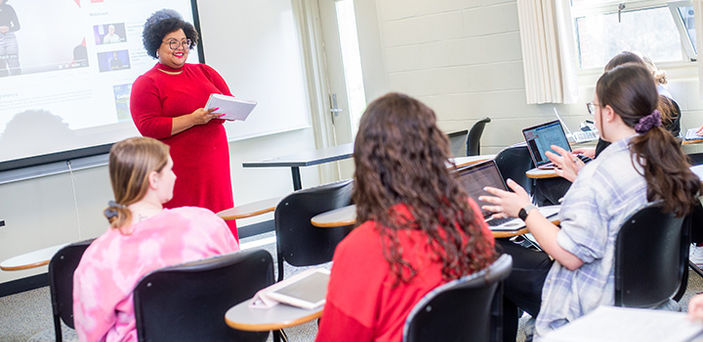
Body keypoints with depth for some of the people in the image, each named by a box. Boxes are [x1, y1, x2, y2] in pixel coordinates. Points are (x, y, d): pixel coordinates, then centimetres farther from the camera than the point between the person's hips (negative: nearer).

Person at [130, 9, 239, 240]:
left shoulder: (204, 72, 16)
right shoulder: (145, 83, 1)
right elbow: (149, 127, -10)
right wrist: (193, 119, -18)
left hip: (214, 164, 5)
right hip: (178, 169, -5)